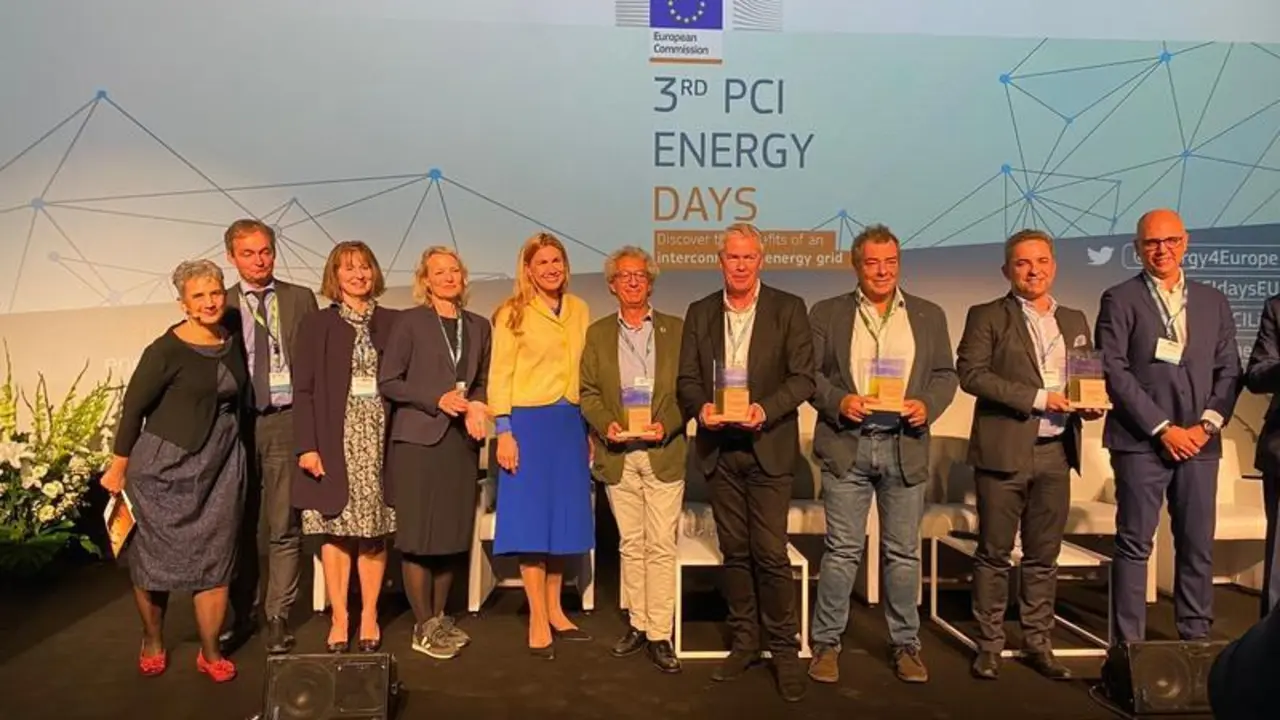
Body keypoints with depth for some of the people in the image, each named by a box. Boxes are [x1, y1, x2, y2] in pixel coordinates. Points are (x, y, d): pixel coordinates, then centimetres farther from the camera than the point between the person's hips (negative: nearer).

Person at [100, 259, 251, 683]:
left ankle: (210, 652, 20)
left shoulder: (232, 342, 2)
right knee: (155, 555, 11)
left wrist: (239, 451, 9)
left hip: (221, 465, 4)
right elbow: (133, 408, -8)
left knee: (214, 556, 8)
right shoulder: (166, 350, -15)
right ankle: (152, 640, 35)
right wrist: (118, 469, -3)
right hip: (166, 465, -4)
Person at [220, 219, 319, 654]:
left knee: (284, 527, 2)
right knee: (239, 526, 11)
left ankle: (278, 618, 14)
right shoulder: (223, 306, 6)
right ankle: (243, 614, 26)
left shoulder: (300, 299, 4)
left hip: (287, 421, -1)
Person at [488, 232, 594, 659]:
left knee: (563, 516, 11)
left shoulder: (579, 311, 9)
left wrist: (590, 429, 10)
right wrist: (503, 432, -13)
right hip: (529, 422, -5)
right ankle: (538, 620, 9)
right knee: (531, 518, 0)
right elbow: (499, 376, -6)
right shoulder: (514, 314, -4)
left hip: (570, 423, 5)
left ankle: (554, 611, 24)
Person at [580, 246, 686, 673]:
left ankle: (659, 635, 5)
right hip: (618, 455, 2)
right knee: (630, 545, 10)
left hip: (664, 453, -1)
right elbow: (589, 393, 6)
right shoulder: (598, 333, 10)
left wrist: (666, 425, -14)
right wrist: (606, 425, -12)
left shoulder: (676, 330, 6)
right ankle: (637, 624, 22)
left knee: (661, 547, -2)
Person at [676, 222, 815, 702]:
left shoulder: (788, 309, -1)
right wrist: (701, 408, -14)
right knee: (734, 550, 11)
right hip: (719, 448, 3)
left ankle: (784, 648, 11)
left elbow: (803, 377, -5)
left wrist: (765, 410, -20)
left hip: (768, 446, -3)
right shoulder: (700, 313, 9)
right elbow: (687, 378, 7)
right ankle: (744, 641, 23)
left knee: (770, 552, -4)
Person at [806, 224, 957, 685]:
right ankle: (826, 643, 14)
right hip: (846, 444, -2)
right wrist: (838, 401, -15)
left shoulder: (929, 315, 11)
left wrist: (928, 405, -10)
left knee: (904, 551, 9)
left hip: (905, 445, 2)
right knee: (842, 549, 2)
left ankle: (905, 644, 22)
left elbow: (946, 374, 10)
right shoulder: (827, 314, 5)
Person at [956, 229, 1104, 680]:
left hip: (1056, 453, 5)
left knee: (1043, 556, 11)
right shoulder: (987, 317, -1)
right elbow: (971, 373, -12)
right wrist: (1038, 398, -17)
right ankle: (989, 646, 15)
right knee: (994, 554, 4)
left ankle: (1038, 644, 23)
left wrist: (1089, 405, -1)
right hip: (1003, 452, -4)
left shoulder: (1074, 320, 16)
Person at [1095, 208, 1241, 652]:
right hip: (1142, 441, -4)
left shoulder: (1213, 301, 14)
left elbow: (1229, 370, 11)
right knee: (1134, 545, 0)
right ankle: (1128, 644, 7)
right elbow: (1113, 372, -7)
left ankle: (1196, 640, 19)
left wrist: (1208, 424, -4)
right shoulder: (1120, 300, 0)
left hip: (1199, 442, 4)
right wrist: (1164, 428, -11)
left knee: (1198, 546, 8)